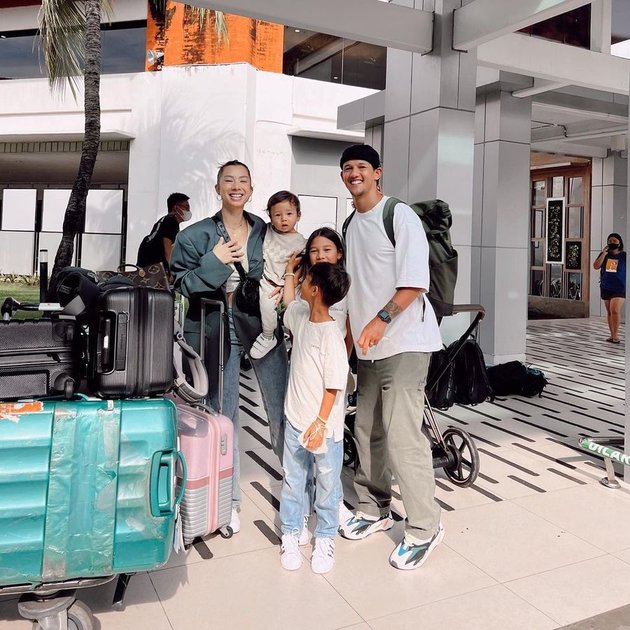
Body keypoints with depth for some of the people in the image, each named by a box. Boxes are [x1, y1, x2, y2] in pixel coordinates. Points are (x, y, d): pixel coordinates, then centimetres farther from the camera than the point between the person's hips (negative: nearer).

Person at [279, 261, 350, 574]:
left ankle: (325, 539, 25)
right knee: (292, 481, 13)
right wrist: (290, 271, 37)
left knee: (328, 484, 10)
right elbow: (289, 301, 30)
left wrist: (321, 424, -21)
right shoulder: (301, 316, 4)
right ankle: (290, 536, 26)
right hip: (295, 420, 7)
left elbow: (334, 385, -19)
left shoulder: (331, 334, -19)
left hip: (324, 426, -7)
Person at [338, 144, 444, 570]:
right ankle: (375, 510, 28)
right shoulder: (351, 224, 16)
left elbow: (414, 282, -16)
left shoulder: (400, 216, -8)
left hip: (404, 342, -8)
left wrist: (381, 320, -25)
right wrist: (352, 331, 13)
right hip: (368, 345, 8)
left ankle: (425, 529, 5)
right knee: (368, 431, 12)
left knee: (402, 436, -10)